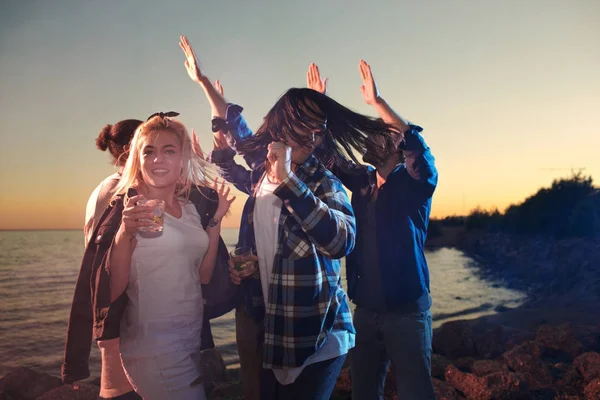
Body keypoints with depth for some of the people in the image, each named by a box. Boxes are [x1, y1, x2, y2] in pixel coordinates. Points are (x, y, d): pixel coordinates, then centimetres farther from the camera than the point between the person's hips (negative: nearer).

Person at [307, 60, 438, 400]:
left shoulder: (416, 182, -7)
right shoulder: (362, 181, 9)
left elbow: (417, 145, -25)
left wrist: (377, 100, -28)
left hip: (406, 310, -5)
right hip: (366, 310, 6)